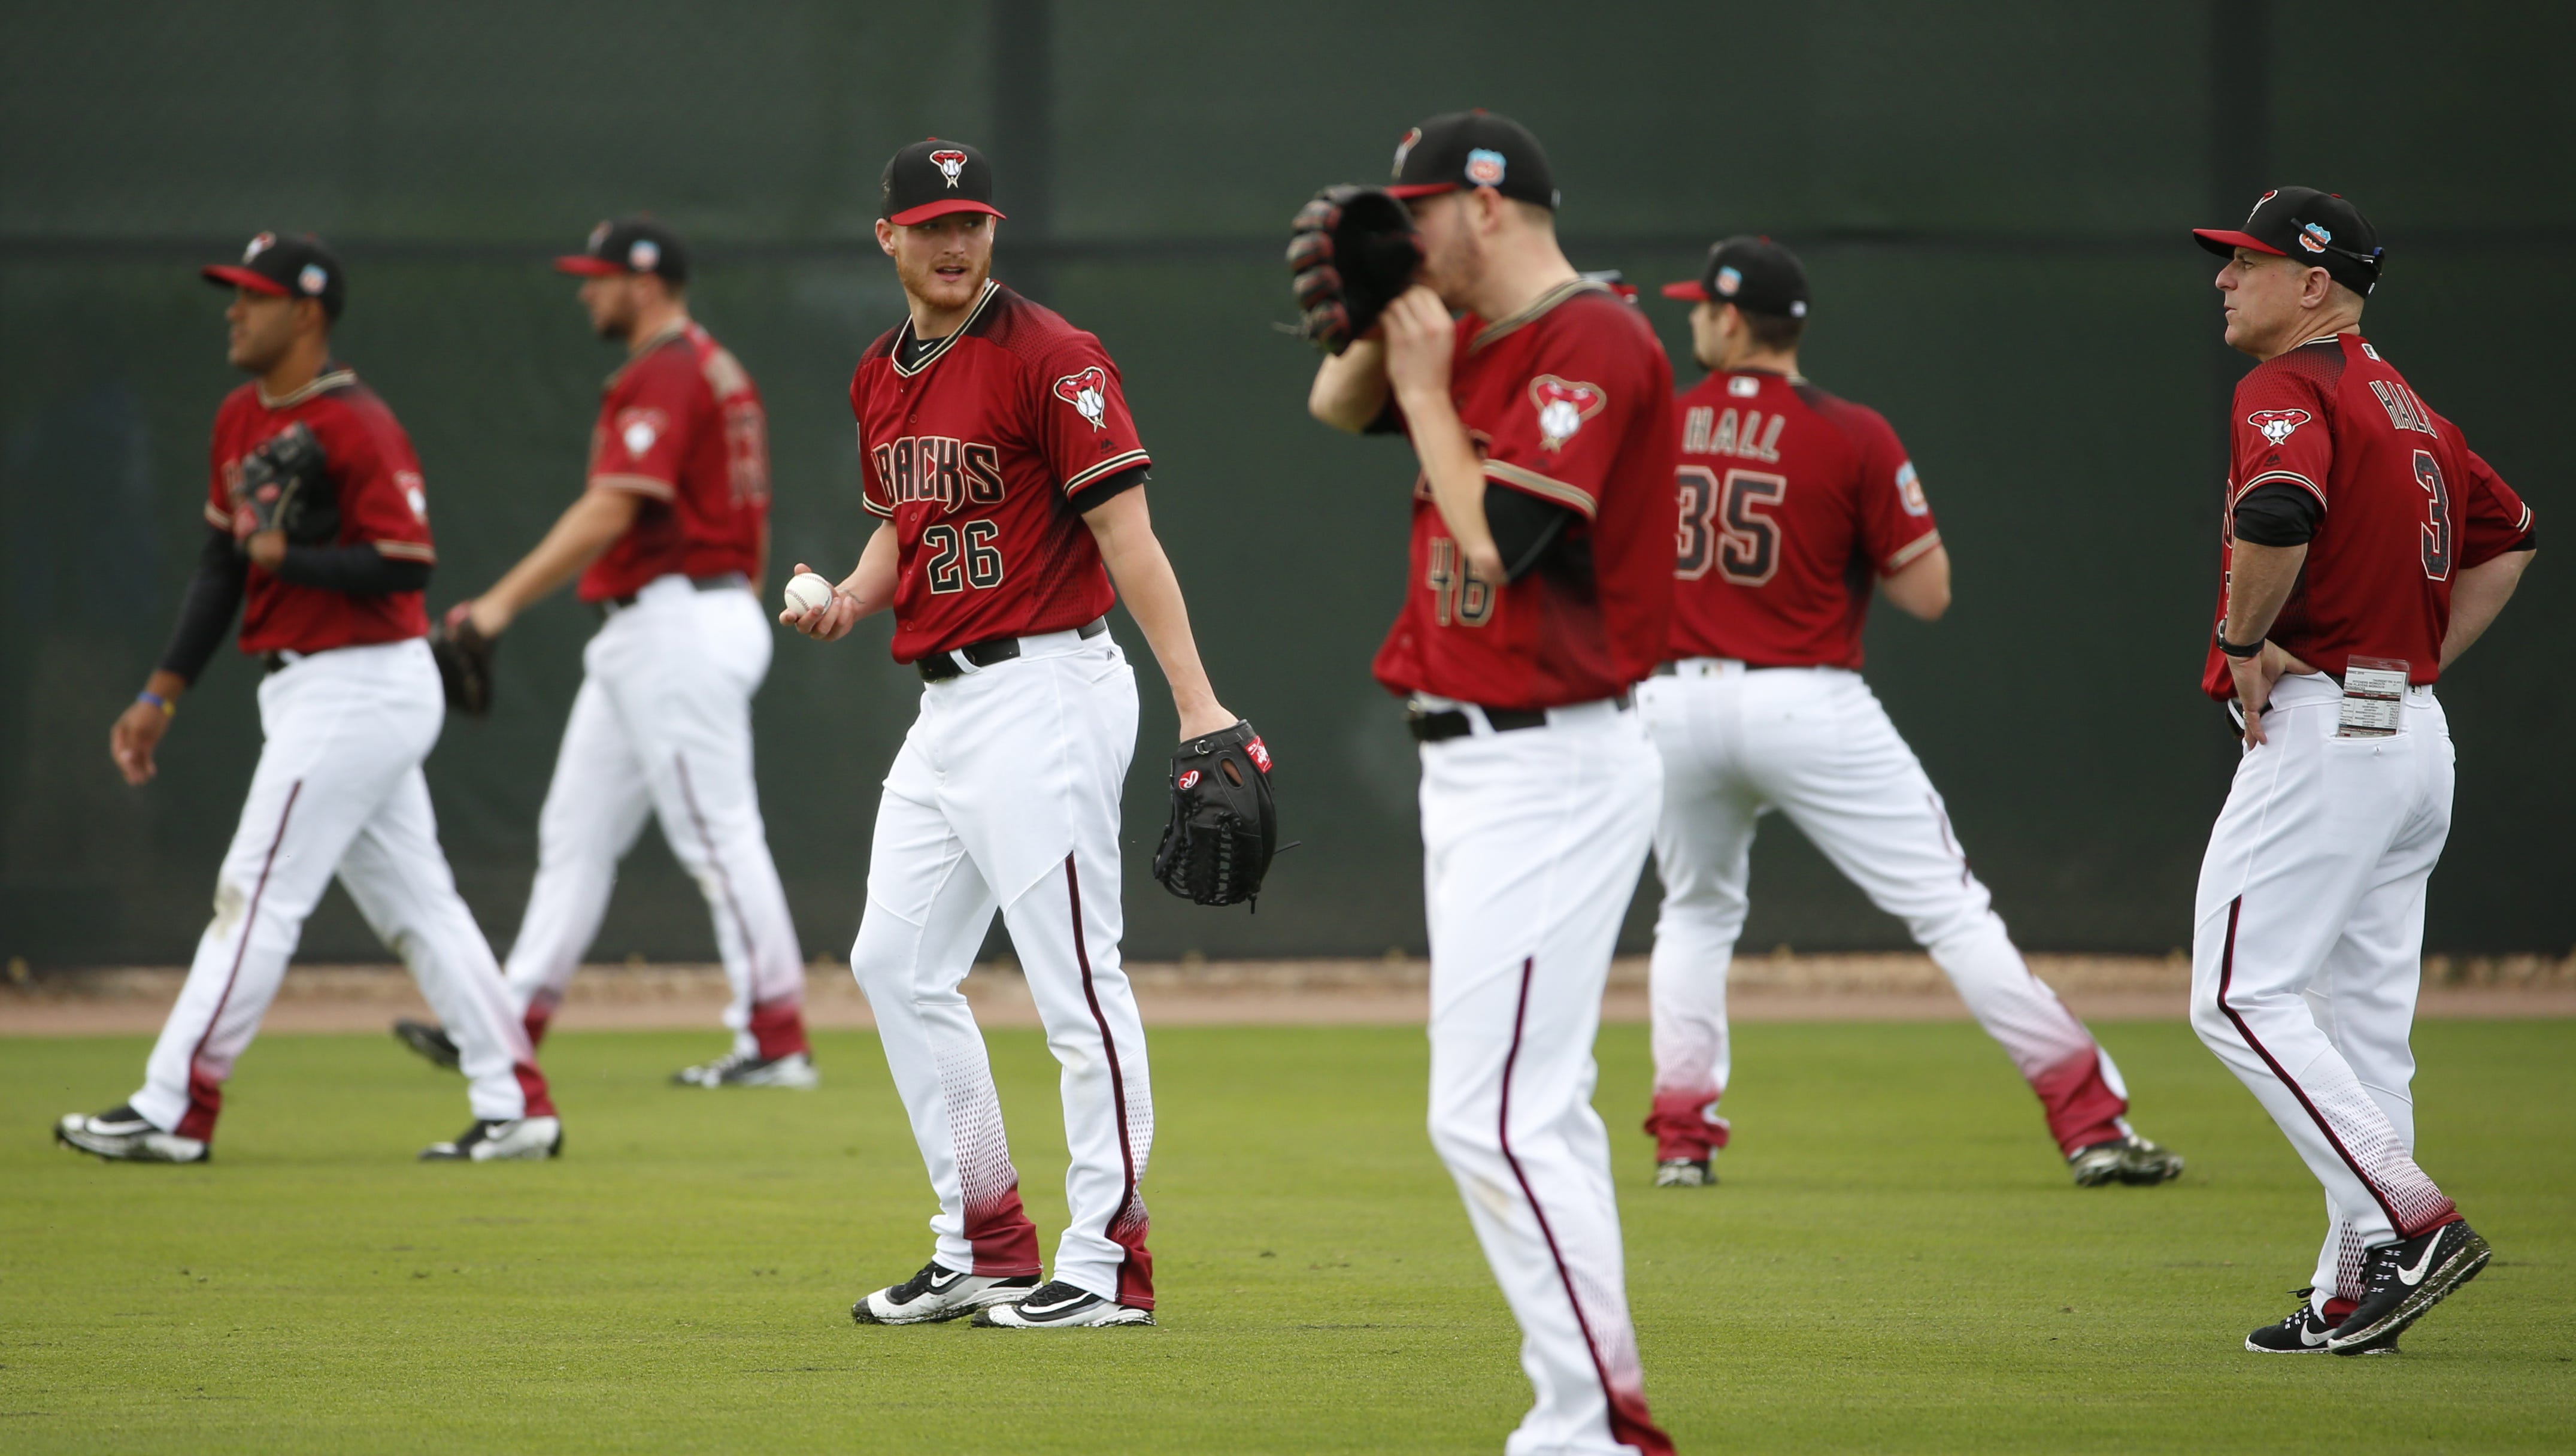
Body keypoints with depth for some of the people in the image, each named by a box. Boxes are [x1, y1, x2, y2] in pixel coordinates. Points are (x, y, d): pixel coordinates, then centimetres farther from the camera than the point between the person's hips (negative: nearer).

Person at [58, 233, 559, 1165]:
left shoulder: (355, 427, -16)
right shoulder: (243, 420, 13)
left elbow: (407, 565, -21)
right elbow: (221, 565, 17)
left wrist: (284, 556, -18)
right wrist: (164, 692, 13)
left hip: (358, 691, -10)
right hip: (306, 692, 10)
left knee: (259, 893, -7)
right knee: (416, 904, 10)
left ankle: (174, 1112, -5)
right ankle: (514, 1111, 12)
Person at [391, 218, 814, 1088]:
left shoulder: (662, 377, -15)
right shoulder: (715, 370, 17)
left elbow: (610, 511, -24)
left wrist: (506, 600, -26)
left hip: (679, 624, -11)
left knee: (719, 834, -8)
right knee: (577, 830, 11)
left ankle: (777, 1042, -7)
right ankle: (514, 1025, 13)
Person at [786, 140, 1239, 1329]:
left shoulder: (1050, 359, -13)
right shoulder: (881, 378, 12)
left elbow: (1125, 533, -19)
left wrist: (1197, 701, -25)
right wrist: (850, 599, 4)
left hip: (1044, 688, -9)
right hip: (945, 707, 9)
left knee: (1075, 978, -7)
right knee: (896, 964, 11)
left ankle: (1106, 1265, -3)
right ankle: (985, 1248, 18)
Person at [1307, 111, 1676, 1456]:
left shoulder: (1595, 343, -16)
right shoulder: (1479, 342, 13)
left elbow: (1494, 544, -22)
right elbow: (1339, 408, 22)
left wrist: (1425, 383, -11)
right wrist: (1377, 321, 3)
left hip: (1547, 775, -10)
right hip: (1471, 771, 10)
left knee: (1495, 1115, -15)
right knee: (1534, 1111, 12)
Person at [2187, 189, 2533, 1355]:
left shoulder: (2287, 393, -11)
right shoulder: (2404, 405, 18)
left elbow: (2279, 513, -32)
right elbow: (2506, 539, 27)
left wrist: (2242, 641, -17)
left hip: (2322, 734, -9)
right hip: (2417, 734, 9)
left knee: (2242, 996, -8)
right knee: (2364, 1016, 10)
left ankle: (2411, 1219, -19)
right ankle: (2356, 1295, 10)